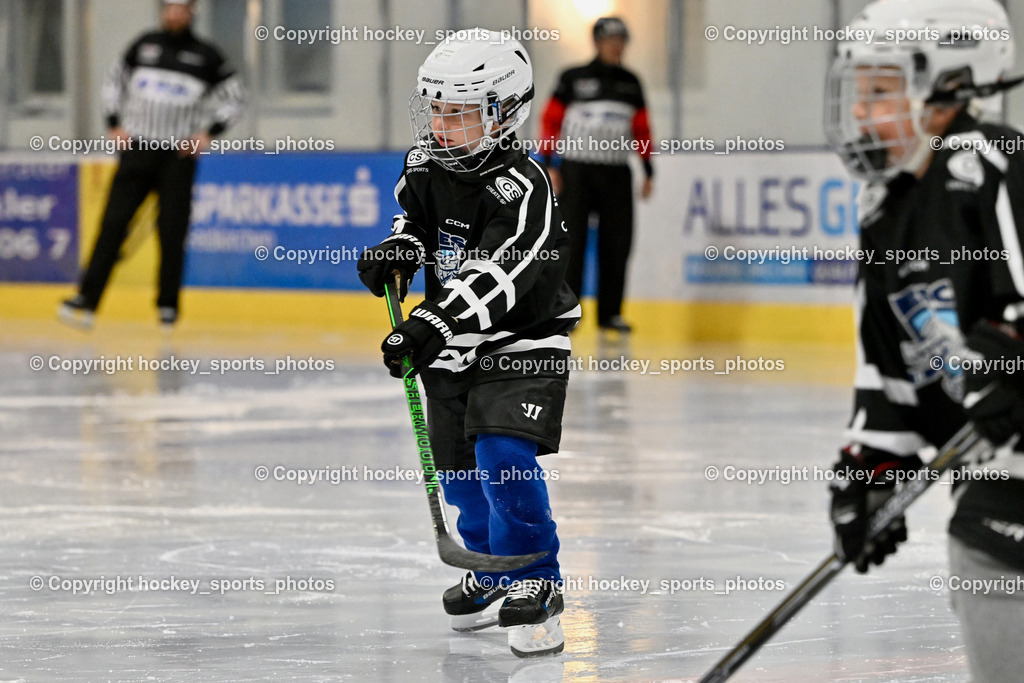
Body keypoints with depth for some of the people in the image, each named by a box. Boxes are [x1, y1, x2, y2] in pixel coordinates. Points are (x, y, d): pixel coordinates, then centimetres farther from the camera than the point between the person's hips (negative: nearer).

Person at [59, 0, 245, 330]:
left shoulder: (205, 56, 2)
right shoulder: (144, 46, 8)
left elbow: (233, 98, 8)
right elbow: (114, 82, 18)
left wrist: (208, 133, -3)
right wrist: (115, 125, 6)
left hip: (179, 155, -1)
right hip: (137, 150, 1)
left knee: (172, 231, -3)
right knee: (114, 222, -6)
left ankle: (168, 304, 9)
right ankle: (88, 297, -10)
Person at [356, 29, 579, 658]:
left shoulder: (521, 190, -25)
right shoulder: (425, 166, -1)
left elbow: (493, 276, -35)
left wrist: (434, 324, -44)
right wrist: (395, 251, -2)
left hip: (520, 345, -7)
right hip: (453, 347, 8)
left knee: (505, 460, -20)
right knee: (461, 470, 14)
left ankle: (536, 584, -9)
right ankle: (492, 575, 33)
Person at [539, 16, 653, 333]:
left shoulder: (630, 83, 12)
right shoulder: (573, 79, 0)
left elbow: (641, 129, 17)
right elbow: (550, 120, 0)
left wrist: (648, 171, 13)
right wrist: (549, 165, -7)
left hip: (616, 174, 4)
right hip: (576, 169, -4)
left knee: (616, 242, 1)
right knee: (571, 240, -7)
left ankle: (610, 313, 10)